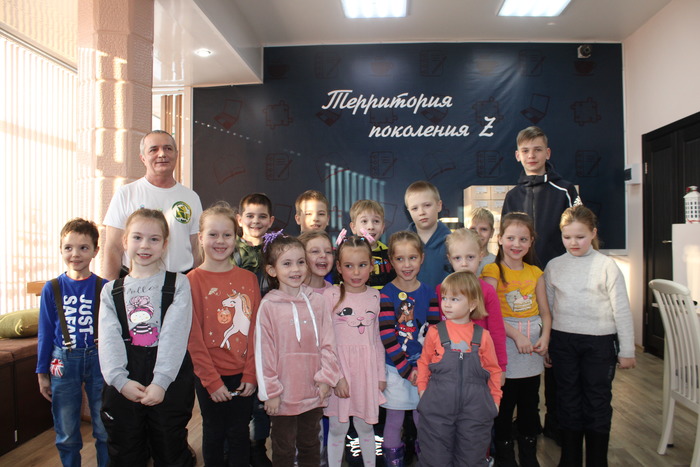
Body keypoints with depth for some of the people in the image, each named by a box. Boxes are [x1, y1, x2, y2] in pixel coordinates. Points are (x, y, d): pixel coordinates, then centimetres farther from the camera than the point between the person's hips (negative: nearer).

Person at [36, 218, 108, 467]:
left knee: (105, 430, 10)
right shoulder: (52, 288, -2)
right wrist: (42, 373, 6)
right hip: (64, 362, 1)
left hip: (99, 360, -1)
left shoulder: (104, 287, -6)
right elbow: (45, 333, 4)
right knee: (66, 434, 15)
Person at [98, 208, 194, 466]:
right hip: (123, 386, 3)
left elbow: (175, 334, -10)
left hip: (170, 384, -2)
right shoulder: (111, 290, 10)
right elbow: (109, 339, -1)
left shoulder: (178, 284, 0)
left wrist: (160, 381, -19)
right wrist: (120, 379, -15)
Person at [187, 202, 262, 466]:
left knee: (240, 435, 14)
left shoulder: (248, 279, 2)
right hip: (210, 377, -2)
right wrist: (212, 381, -10)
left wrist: (250, 374, -5)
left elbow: (255, 329, 1)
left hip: (244, 376, 2)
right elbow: (193, 336, -9)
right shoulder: (193, 281, -7)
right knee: (214, 434, 15)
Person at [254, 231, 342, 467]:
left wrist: (326, 378, -4)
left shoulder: (317, 301, -3)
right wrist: (270, 392, -6)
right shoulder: (268, 306, -10)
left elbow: (327, 343, 0)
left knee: (310, 446, 21)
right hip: (284, 395, -2)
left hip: (314, 393, 2)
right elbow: (263, 351, -8)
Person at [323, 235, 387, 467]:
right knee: (338, 427, 8)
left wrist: (381, 374, 10)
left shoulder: (375, 296, 3)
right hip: (339, 367, -2)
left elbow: (376, 339, 10)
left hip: (367, 368, 3)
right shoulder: (330, 295, -9)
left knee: (365, 425, 14)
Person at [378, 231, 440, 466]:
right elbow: (387, 337, -13)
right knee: (394, 420, 10)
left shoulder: (429, 293, 0)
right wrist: (407, 369, -14)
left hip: (424, 366, 2)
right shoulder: (386, 295, -10)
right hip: (395, 368, -2)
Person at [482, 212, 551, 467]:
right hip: (504, 344, -5)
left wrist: (545, 337, -7)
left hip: (532, 350, 5)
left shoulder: (535, 273, 9)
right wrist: (516, 336, -20)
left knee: (530, 404, 15)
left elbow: (545, 312, 9)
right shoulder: (493, 270, -7)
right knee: (504, 405, 6)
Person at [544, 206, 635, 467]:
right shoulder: (554, 266, 3)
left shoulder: (606, 265, -5)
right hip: (562, 341, 3)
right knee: (568, 400, 11)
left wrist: (627, 351, -2)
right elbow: (547, 308, 9)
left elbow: (622, 309, -3)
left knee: (597, 401, 7)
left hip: (599, 341, -2)